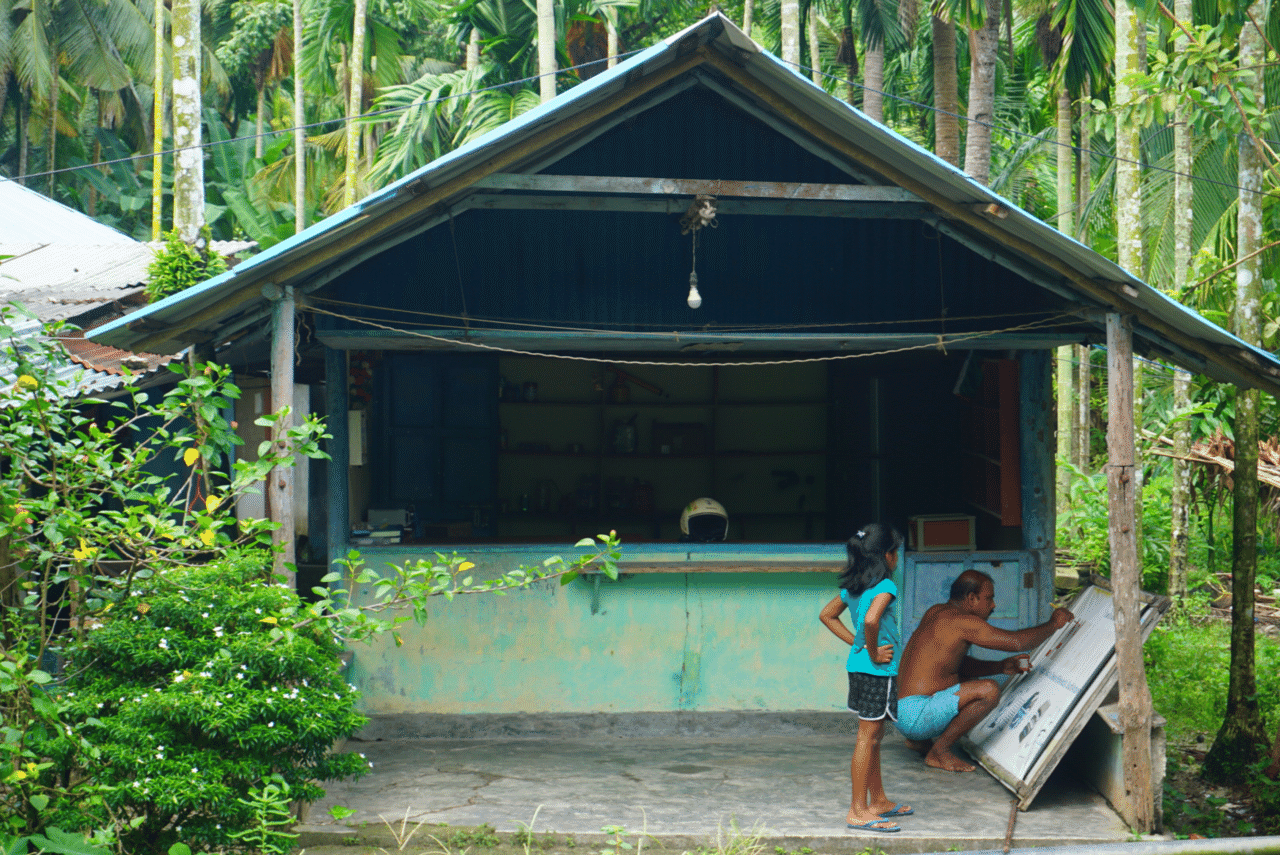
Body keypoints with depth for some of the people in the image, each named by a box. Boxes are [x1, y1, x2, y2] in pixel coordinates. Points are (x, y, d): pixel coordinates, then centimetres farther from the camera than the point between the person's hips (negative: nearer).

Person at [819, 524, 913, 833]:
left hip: (858, 667, 9)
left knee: (873, 735, 19)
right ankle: (859, 812, -2)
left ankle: (878, 801, 30)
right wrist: (873, 653, -19)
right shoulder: (885, 587, -17)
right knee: (868, 737, -5)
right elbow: (871, 620, -33)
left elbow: (827, 615, 18)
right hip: (878, 670, -9)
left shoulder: (852, 586, 9)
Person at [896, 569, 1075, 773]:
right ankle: (939, 752, -9)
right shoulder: (962, 622, -15)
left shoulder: (937, 612, 15)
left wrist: (1001, 667, 13)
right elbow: (1017, 641, -17)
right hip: (915, 716, -10)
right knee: (989, 690, -21)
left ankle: (919, 740, 19)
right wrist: (1053, 624, 0)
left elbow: (960, 665, 25)